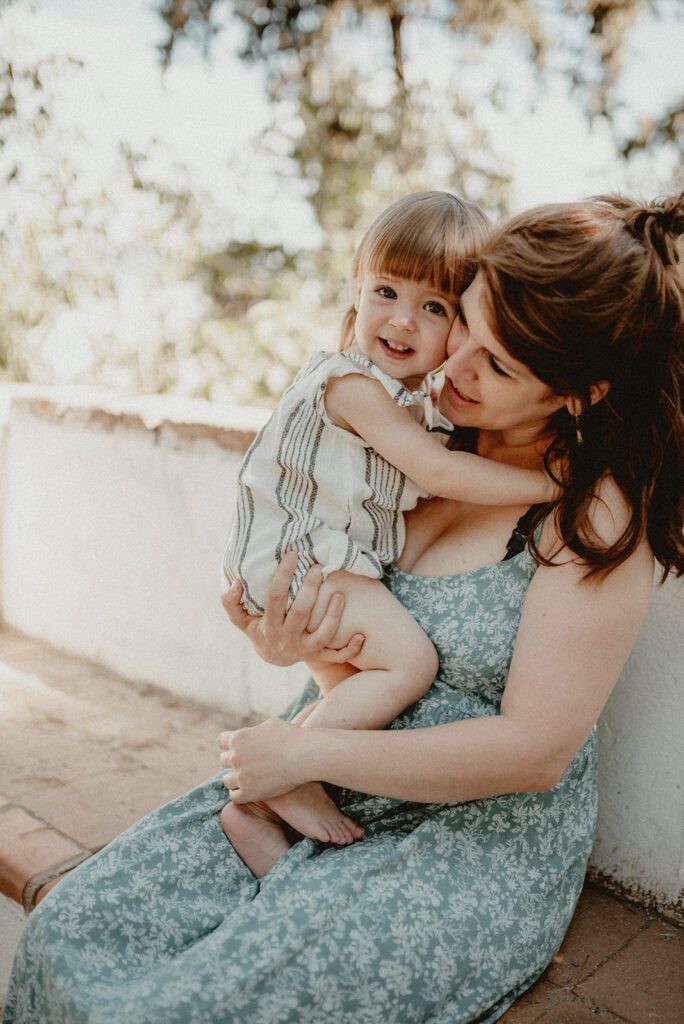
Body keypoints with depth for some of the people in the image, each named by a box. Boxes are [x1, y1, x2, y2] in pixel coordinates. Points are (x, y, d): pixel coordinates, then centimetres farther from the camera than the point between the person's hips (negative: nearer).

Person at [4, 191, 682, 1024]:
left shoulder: (599, 513, -17)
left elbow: (535, 751, -20)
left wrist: (308, 751, -17)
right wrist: (288, 642, -11)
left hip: (478, 839, -5)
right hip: (325, 792, 6)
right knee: (69, 931, -3)